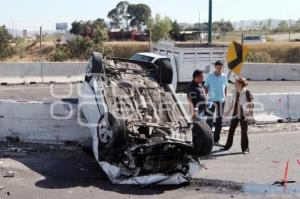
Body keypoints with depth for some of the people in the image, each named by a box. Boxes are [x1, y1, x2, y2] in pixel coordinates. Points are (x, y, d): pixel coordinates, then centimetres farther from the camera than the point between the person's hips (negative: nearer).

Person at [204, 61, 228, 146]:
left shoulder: (224, 76, 5)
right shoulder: (209, 76, -3)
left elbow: (225, 88, 15)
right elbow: (206, 88, -1)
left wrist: (225, 97, 11)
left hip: (221, 101, 4)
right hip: (212, 100, -4)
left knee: (219, 121, 8)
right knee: (209, 120, -9)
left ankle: (216, 140, 17)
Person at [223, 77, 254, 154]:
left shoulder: (247, 93, -14)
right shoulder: (234, 92, 4)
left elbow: (250, 104, -11)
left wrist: (249, 115, -16)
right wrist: (228, 111, 15)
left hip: (243, 115, -6)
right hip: (235, 114, 6)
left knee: (244, 131, 1)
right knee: (231, 130, 11)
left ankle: (245, 148, 12)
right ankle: (228, 145, 27)